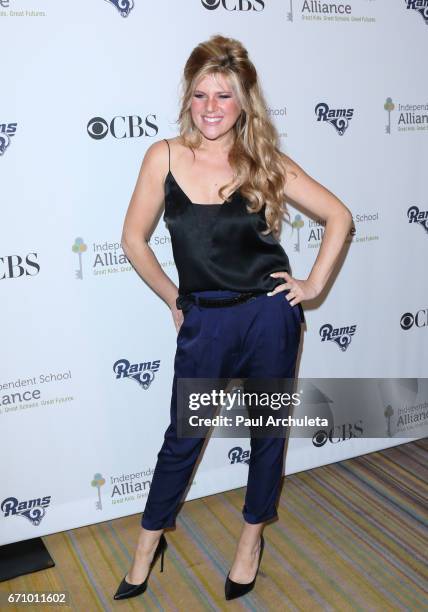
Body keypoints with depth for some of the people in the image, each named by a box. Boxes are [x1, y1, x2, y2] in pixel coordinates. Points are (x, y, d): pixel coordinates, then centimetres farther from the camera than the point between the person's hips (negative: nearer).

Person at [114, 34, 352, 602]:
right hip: (204, 322, 0)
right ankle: (149, 543, 35)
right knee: (183, 437, 13)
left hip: (270, 316, 0)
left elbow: (339, 216, 1)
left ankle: (252, 536, 39)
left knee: (267, 429, 15)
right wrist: (173, 298, 4)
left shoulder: (266, 163, -6)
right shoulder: (165, 156, -6)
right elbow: (135, 239, 2)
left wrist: (314, 284, -3)